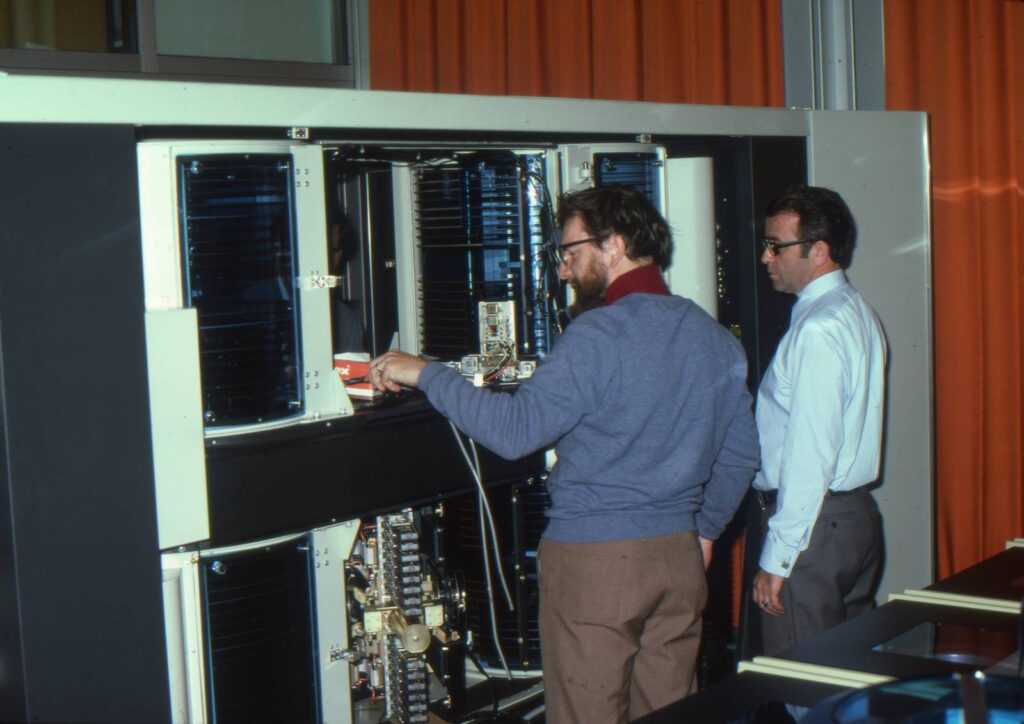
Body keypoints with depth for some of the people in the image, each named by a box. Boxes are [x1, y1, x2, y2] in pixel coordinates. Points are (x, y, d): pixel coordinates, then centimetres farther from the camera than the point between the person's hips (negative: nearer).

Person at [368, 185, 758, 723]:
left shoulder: (598, 335, -15)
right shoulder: (717, 339, 9)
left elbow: (514, 430, -22)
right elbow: (740, 455, 15)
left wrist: (425, 373, -13)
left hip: (594, 559, -7)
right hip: (680, 557, 7)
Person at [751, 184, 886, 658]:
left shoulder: (818, 329, -18)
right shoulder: (856, 314, 13)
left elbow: (810, 455, -22)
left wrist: (776, 560, -19)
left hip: (813, 525, -10)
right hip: (856, 514, 10)